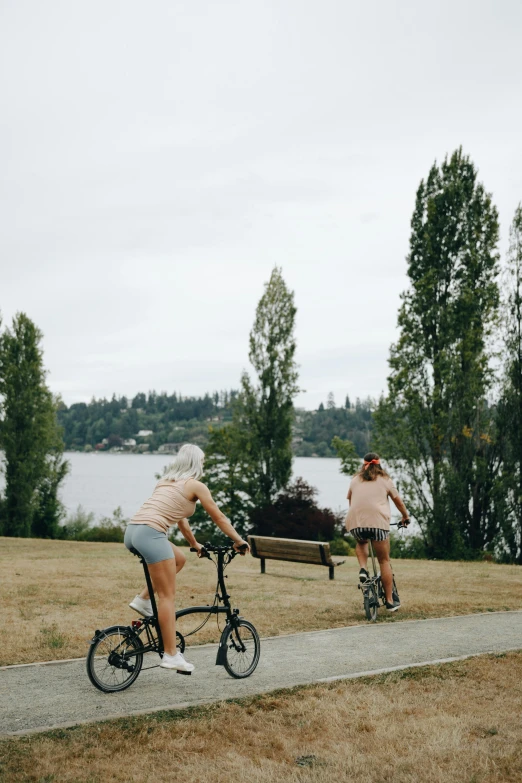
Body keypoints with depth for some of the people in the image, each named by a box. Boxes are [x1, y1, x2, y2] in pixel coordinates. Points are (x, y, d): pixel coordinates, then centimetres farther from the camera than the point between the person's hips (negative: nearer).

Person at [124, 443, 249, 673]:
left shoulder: (166, 481, 26)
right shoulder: (196, 485, 4)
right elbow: (219, 518, 10)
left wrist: (195, 544, 43)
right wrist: (239, 541, 22)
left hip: (132, 531, 8)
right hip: (150, 534, -8)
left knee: (179, 559, 26)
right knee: (167, 595, -2)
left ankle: (143, 600, 17)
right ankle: (171, 655, 0)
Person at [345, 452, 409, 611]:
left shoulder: (355, 480, 22)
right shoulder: (385, 480, 17)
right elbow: (398, 501, 22)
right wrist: (405, 517, 39)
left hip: (355, 520, 2)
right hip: (377, 521, -2)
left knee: (361, 542, 35)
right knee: (384, 561, 10)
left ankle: (363, 569, 9)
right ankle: (390, 601, 12)